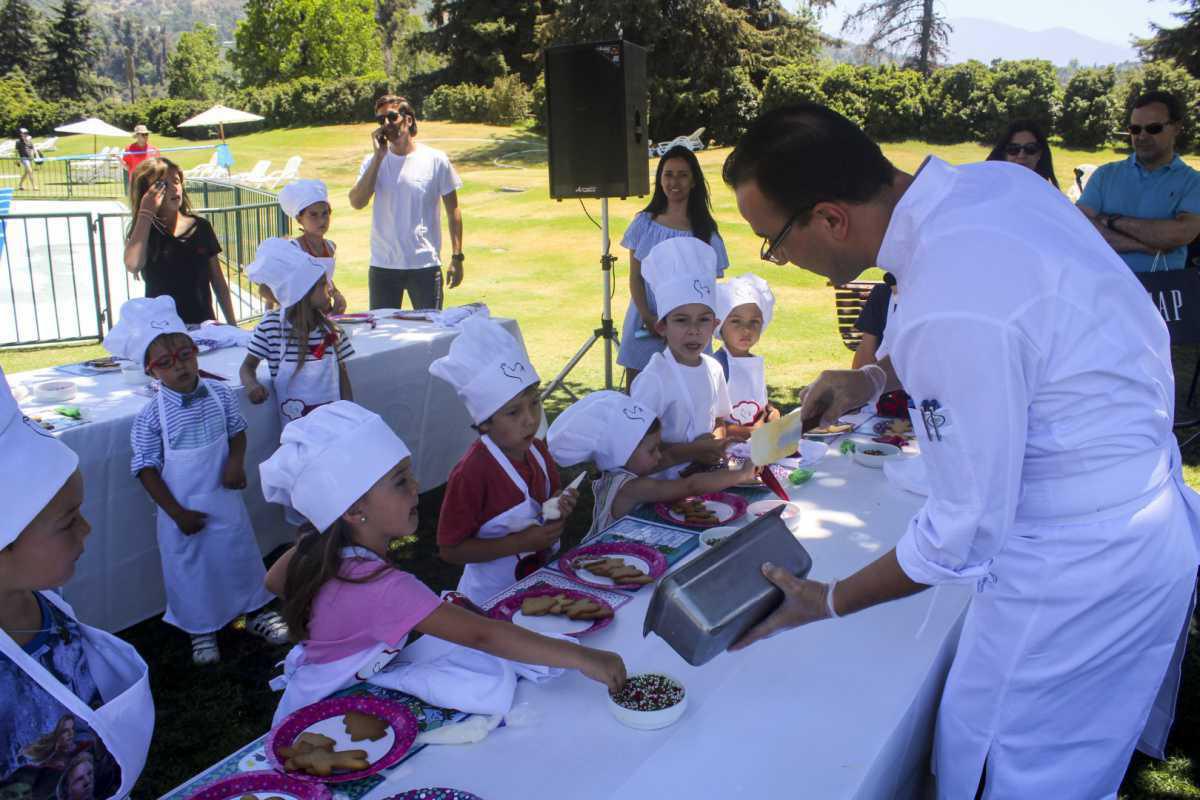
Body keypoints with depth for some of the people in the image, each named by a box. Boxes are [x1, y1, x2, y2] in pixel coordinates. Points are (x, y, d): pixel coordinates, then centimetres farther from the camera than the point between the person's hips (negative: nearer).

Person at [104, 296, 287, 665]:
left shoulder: (220, 395, -9)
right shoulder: (150, 417, -18)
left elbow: (237, 431, 5)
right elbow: (146, 468, -13)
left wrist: (236, 461, -15)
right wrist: (177, 513, -14)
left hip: (225, 501, 3)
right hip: (181, 511, -3)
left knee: (241, 557, 18)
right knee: (189, 570, 13)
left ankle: (255, 611, 41)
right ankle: (201, 629, 35)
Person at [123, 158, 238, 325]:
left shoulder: (200, 227, 4)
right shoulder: (142, 231, -1)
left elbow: (218, 281, 9)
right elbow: (132, 265, -23)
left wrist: (233, 325, 7)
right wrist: (145, 213, -16)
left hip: (203, 324, 2)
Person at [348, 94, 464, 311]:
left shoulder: (435, 160, -2)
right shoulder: (374, 161, 4)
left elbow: (453, 211, 1)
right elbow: (357, 202, -10)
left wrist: (457, 258, -3)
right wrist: (378, 157, -10)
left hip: (425, 266, -2)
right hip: (382, 266, 2)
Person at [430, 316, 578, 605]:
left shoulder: (537, 449, -5)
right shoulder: (471, 473, -27)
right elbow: (450, 550, -22)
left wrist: (560, 506, -10)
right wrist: (522, 542, -26)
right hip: (493, 600, -6)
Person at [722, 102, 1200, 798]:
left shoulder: (951, 316, -33)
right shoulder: (992, 180, -6)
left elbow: (966, 531, -22)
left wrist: (828, 604, -9)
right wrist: (880, 376, 7)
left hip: (1082, 570, -9)